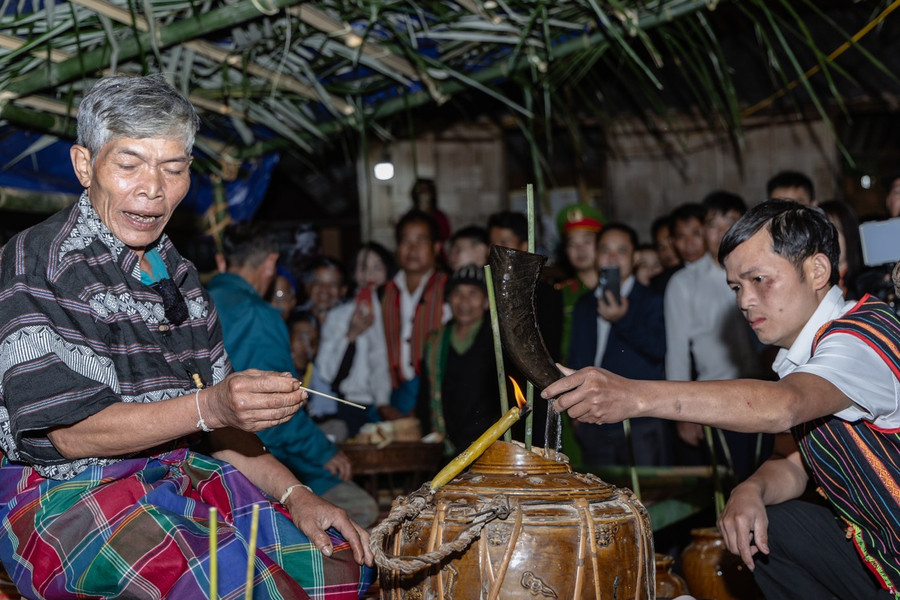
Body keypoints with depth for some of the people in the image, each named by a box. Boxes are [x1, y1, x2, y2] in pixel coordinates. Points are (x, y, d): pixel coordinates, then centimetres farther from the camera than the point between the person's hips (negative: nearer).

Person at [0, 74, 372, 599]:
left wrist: (294, 494, 0)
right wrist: (208, 407, -29)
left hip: (180, 476, 8)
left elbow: (218, 425, 14)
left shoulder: (178, 275, 15)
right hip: (64, 492, -7)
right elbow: (69, 429, -18)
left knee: (342, 557, -4)